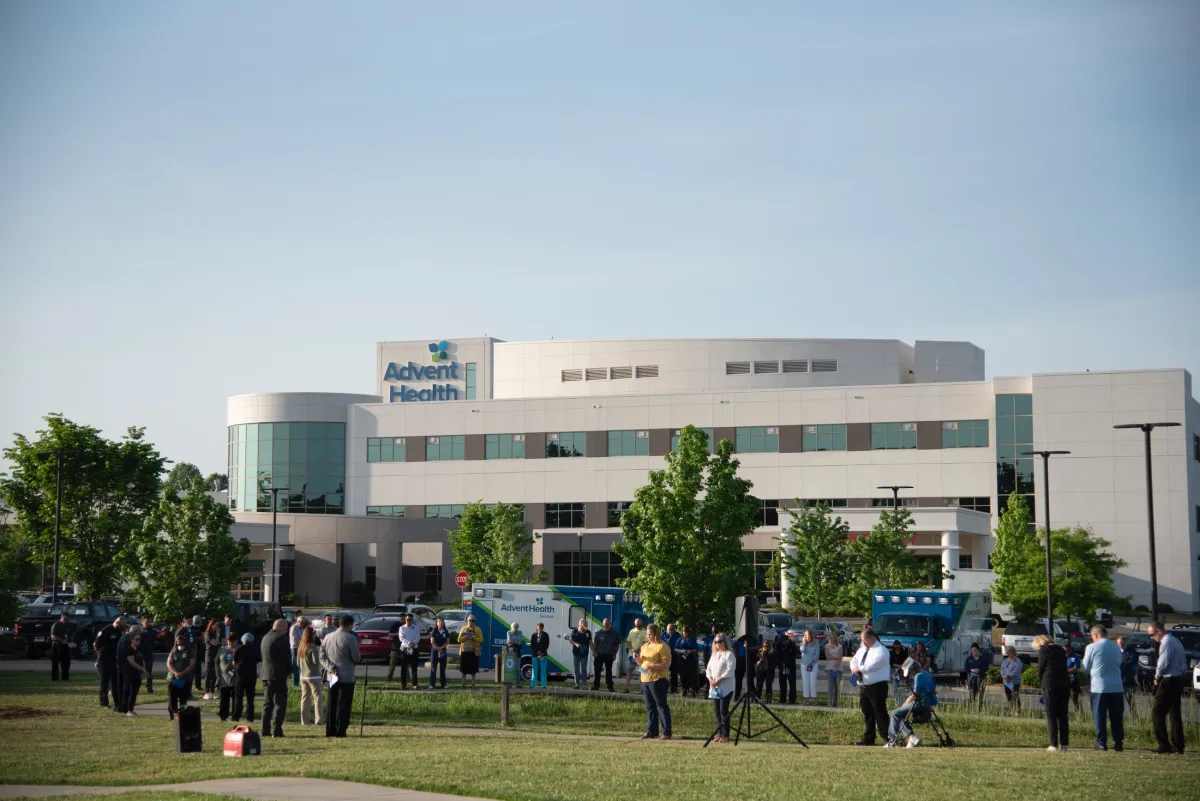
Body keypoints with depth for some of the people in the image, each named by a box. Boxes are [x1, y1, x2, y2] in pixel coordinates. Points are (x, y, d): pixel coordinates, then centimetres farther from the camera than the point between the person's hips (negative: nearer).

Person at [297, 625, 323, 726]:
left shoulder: (300, 647, 7)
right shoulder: (313, 647, -15)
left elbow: (298, 663, 13)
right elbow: (316, 661, -19)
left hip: (303, 676, 7)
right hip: (313, 676, -7)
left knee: (305, 698, 12)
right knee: (317, 698, -2)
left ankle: (304, 720, 14)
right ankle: (317, 720, -8)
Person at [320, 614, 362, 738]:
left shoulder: (327, 638, 7)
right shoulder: (350, 638, -13)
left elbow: (322, 657, 5)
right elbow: (357, 658, -11)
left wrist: (330, 667, -5)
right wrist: (359, 657, 11)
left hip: (332, 677, 6)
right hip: (347, 677, -6)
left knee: (331, 704, 11)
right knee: (343, 705, -2)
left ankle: (330, 731, 11)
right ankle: (340, 731, -3)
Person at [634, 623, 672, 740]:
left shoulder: (663, 646, -8)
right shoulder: (645, 646, 17)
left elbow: (666, 664, -15)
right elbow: (641, 663, 26)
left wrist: (651, 667, -22)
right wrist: (637, 658, 4)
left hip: (658, 680, -8)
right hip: (645, 680, 8)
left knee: (661, 705, -6)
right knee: (649, 706, 10)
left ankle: (666, 732, -5)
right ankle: (651, 731, 15)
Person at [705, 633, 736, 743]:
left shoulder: (729, 654, -5)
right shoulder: (714, 655, 17)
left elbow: (729, 671, -13)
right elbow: (708, 669, 15)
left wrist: (718, 680, -17)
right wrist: (710, 679, -4)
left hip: (725, 687, -7)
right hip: (714, 688, 7)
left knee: (724, 711, -8)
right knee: (717, 710, 6)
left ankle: (725, 735, -5)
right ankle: (719, 733, 12)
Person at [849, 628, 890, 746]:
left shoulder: (881, 651, -11)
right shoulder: (862, 649, 16)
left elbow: (872, 665, -23)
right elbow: (854, 661, 19)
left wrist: (859, 668, -13)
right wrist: (855, 669, -4)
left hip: (877, 686, -8)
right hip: (863, 686, 8)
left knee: (879, 713, -8)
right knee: (867, 714, 12)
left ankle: (888, 738, -4)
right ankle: (868, 739, 18)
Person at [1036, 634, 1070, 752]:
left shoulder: (1043, 651, -2)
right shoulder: (1060, 650, 15)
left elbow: (1040, 669, -2)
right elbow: (1064, 666, 14)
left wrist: (1041, 683, 14)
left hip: (1050, 685, -5)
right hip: (1064, 683, 5)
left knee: (1051, 716, 0)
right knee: (1063, 715, 9)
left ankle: (1054, 744, -4)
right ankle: (1064, 744, 7)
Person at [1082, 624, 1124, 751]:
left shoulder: (1092, 648, -6)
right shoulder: (1117, 648, 7)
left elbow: (1085, 667, 1)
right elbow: (1119, 664, 17)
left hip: (1099, 687, -4)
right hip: (1117, 687, 4)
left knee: (1100, 717, 2)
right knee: (1117, 717, 8)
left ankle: (1101, 743, 0)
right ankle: (1118, 743, 9)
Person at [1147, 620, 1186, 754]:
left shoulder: (1166, 642, -15)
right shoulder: (1175, 641, 15)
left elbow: (1163, 663, -20)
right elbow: (1183, 662, 16)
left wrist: (1157, 677, -4)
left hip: (1169, 681, -10)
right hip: (1178, 680, 10)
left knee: (1157, 711, -5)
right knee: (1175, 713, 12)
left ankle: (1164, 744, -9)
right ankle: (1177, 746, 13)